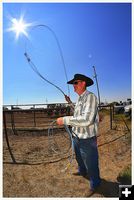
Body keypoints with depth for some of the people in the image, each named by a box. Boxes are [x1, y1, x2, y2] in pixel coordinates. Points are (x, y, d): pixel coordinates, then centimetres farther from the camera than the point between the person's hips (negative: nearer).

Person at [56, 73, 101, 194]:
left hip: (87, 139, -9)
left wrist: (65, 120, -31)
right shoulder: (79, 99, 7)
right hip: (77, 137, 9)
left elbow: (87, 119, -35)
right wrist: (70, 102, 18)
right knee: (79, 158, 31)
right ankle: (82, 172, 60)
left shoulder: (90, 97, -23)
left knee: (91, 164, 14)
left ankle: (95, 185, 42)